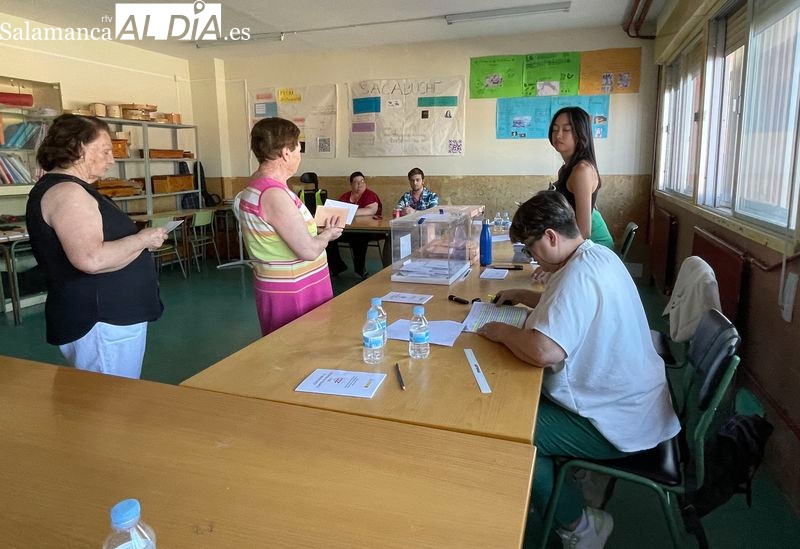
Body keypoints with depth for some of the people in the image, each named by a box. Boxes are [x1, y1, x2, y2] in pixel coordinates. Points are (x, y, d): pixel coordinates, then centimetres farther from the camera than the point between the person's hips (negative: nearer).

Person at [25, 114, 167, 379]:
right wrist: (142, 239, -16)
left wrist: (138, 238, 11)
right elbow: (92, 259, -29)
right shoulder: (65, 192, -17)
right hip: (101, 323, -10)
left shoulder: (71, 189, 16)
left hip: (111, 315, 10)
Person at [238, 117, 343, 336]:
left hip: (288, 287, 10)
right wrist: (327, 234, -5)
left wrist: (319, 229, 9)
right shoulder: (273, 194, -23)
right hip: (291, 293, -10)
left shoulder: (256, 186, 9)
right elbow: (309, 251, -23)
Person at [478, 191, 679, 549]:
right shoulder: (597, 255, 4)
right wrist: (523, 296, 13)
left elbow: (544, 351, -38)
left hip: (620, 423, -10)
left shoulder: (580, 273, -27)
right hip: (630, 400, 10)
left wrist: (501, 331, -20)